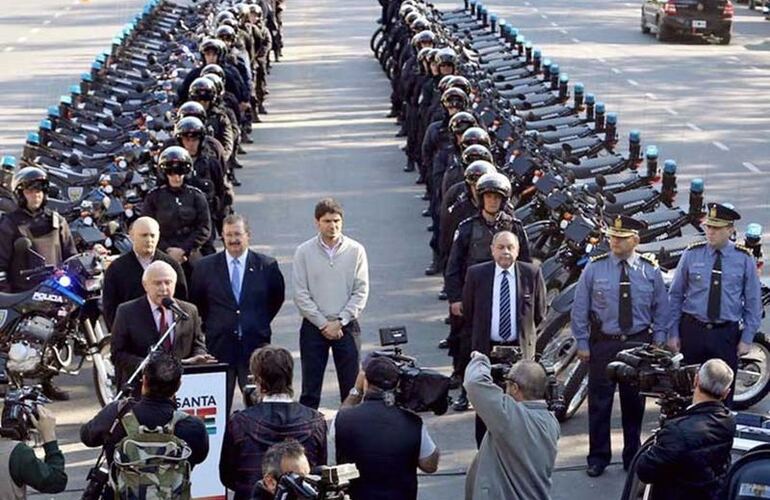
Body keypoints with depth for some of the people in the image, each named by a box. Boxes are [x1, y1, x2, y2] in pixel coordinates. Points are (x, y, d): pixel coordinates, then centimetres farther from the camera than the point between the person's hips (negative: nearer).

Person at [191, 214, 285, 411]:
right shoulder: (205, 267, 1)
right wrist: (209, 325, 9)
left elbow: (277, 298, 14)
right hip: (219, 346, 0)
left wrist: (261, 323, 9)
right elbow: (196, 301, 14)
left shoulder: (267, 266, 0)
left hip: (255, 345, 0)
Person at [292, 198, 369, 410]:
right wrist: (323, 324, -9)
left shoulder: (355, 250, -2)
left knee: (351, 387, 4)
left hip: (346, 326, 0)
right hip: (314, 327, 0)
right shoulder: (304, 252, -2)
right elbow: (301, 295, -4)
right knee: (310, 389, 3)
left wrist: (339, 322, -9)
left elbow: (361, 291, -2)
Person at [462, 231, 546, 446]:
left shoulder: (531, 273, -4)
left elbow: (539, 313, 9)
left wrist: (525, 332, 11)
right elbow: (468, 311, 9)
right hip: (487, 349, 0)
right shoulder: (476, 274, -3)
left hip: (521, 348, 0)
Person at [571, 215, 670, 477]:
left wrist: (658, 342, 2)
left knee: (634, 403, 10)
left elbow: (661, 308, 9)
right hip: (603, 344, -1)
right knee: (599, 402, 3)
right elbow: (580, 307, 1)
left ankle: (632, 457, 23)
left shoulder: (650, 270, 1)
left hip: (638, 344, 1)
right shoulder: (595, 268, -3)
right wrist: (582, 343, -2)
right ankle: (598, 457, 15)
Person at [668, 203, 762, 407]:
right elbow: (675, 295, 4)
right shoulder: (691, 254, -1)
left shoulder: (744, 258, -1)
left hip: (727, 334, 0)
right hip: (692, 330, 0)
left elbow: (753, 302, 3)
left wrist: (747, 338, -1)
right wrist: (673, 333, 1)